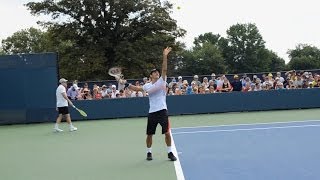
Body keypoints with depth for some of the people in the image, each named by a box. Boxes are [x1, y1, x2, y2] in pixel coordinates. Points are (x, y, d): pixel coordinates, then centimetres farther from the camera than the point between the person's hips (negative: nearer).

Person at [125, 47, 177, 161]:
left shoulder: (162, 81, 3)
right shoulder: (147, 85, 11)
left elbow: (164, 69, -9)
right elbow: (137, 89, 22)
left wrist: (165, 56, -19)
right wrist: (127, 85, 8)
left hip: (162, 111, -2)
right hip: (152, 112, 3)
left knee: (167, 133, -6)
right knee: (149, 134, 8)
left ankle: (170, 153, 9)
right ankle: (149, 153, 26)